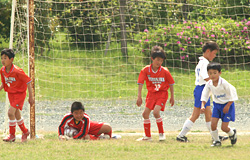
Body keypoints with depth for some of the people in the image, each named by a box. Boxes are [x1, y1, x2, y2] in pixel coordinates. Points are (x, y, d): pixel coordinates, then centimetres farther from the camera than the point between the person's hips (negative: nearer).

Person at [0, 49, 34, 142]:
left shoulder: (17, 71, -26)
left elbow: (28, 82, -18)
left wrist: (31, 97, -15)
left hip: (19, 93, -7)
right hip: (11, 93, 7)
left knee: (11, 112, -18)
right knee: (16, 115, 15)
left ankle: (12, 135, -5)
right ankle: (25, 132, 37)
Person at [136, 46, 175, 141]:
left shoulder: (165, 71, -13)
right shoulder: (146, 70, -9)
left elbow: (171, 84, 0)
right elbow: (140, 83, -6)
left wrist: (172, 97, 5)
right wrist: (139, 97, -12)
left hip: (162, 94, -4)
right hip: (151, 94, 4)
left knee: (156, 112, -22)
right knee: (145, 113, 0)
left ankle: (161, 133, -4)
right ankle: (147, 136, 16)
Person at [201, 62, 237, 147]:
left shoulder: (224, 83, -25)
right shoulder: (209, 84, -10)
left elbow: (232, 94, -16)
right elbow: (204, 95, 2)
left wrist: (227, 106, -15)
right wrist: (203, 105, -14)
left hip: (227, 105, -5)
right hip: (217, 104, 5)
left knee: (224, 127, -6)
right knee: (213, 124, -10)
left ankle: (232, 133, 28)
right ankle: (216, 141, 12)